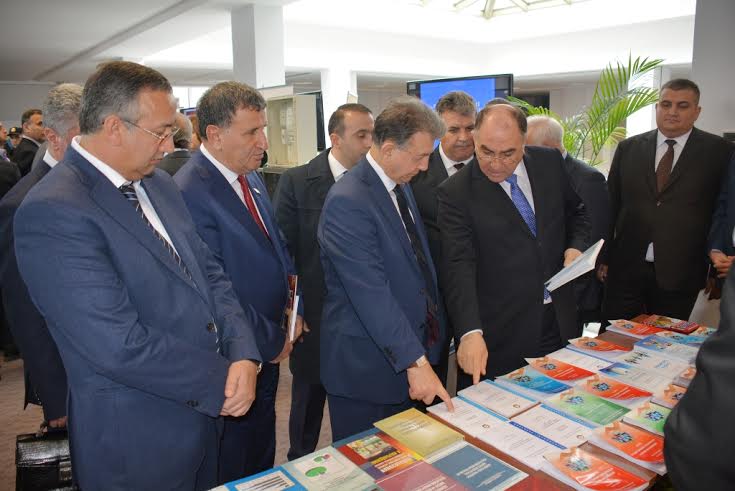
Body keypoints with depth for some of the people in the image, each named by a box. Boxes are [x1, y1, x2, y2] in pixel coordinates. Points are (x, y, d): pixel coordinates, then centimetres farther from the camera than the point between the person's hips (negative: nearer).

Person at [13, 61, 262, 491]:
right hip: (135, 439, -7)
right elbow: (121, 346, -27)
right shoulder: (52, 212, -23)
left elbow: (209, 273, 4)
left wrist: (244, 354, -11)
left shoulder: (159, 184, 3)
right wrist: (222, 381, -17)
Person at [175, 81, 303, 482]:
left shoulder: (251, 178, 4)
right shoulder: (189, 193, -24)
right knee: (232, 468, 16)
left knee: (263, 452, 26)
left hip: (269, 349, 8)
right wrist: (271, 342, -14)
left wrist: (294, 309, 1)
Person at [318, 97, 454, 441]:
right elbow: (371, 293, -27)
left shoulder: (401, 186, 7)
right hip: (365, 363, -8)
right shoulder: (347, 201, -23)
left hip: (414, 342, 8)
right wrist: (415, 362, -27)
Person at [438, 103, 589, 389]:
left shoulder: (550, 163, 1)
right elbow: (458, 267, -21)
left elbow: (577, 211, 18)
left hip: (559, 322, 5)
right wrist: (470, 332, -31)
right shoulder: (455, 192, -14)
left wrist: (576, 246, -2)